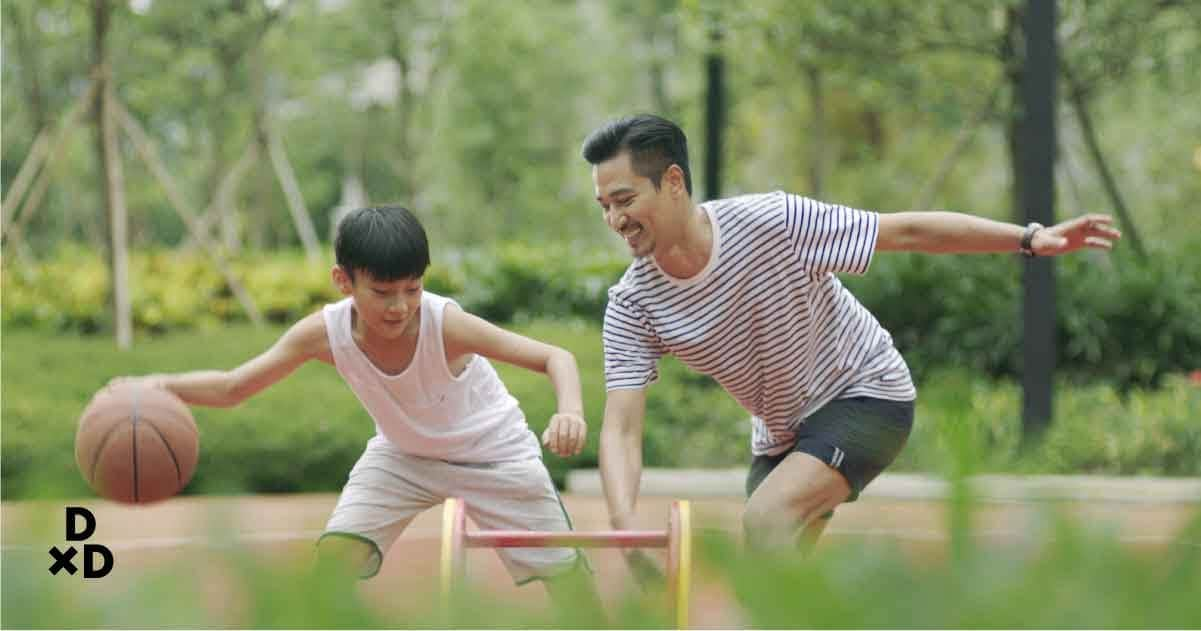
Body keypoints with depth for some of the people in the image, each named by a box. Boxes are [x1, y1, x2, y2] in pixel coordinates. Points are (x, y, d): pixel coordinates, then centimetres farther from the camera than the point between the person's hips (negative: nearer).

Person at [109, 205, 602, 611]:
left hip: (490, 450, -2)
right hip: (403, 453, 3)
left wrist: (570, 411, -57)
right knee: (336, 550, -14)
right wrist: (162, 386, -39)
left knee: (563, 567, -4)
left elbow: (555, 358, -36)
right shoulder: (324, 332, -28)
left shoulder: (446, 324, -37)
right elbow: (234, 387, -21)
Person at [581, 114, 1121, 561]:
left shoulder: (771, 221, -27)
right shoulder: (632, 306, -16)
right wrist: (625, 526, -40)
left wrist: (1031, 239, -24)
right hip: (779, 436, 6)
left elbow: (906, 232, -20)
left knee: (766, 516, -28)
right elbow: (621, 428, -22)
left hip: (866, 395, -6)